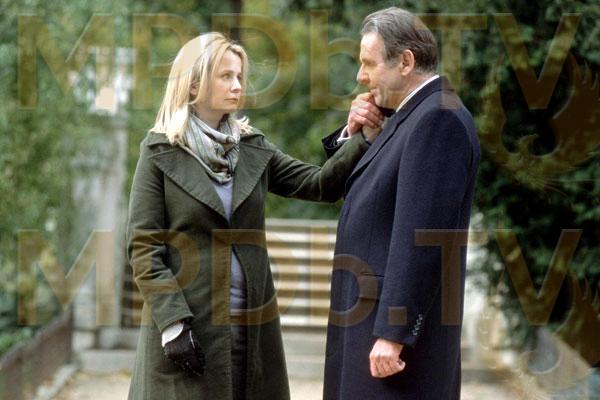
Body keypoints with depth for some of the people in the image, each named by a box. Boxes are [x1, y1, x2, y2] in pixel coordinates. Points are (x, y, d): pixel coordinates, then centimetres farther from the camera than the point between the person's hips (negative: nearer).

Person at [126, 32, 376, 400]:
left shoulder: (253, 148, 10)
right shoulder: (160, 152, -2)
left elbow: (321, 185, 3)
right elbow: (143, 246, -6)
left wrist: (363, 139, -13)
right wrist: (172, 323, -15)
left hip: (253, 325, 4)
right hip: (187, 325, -4)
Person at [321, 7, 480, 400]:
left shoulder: (439, 118, -16)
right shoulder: (411, 116, 14)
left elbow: (421, 235, -23)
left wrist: (393, 334, -24)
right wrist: (351, 134, 5)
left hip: (398, 321, -10)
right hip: (371, 314, 10)